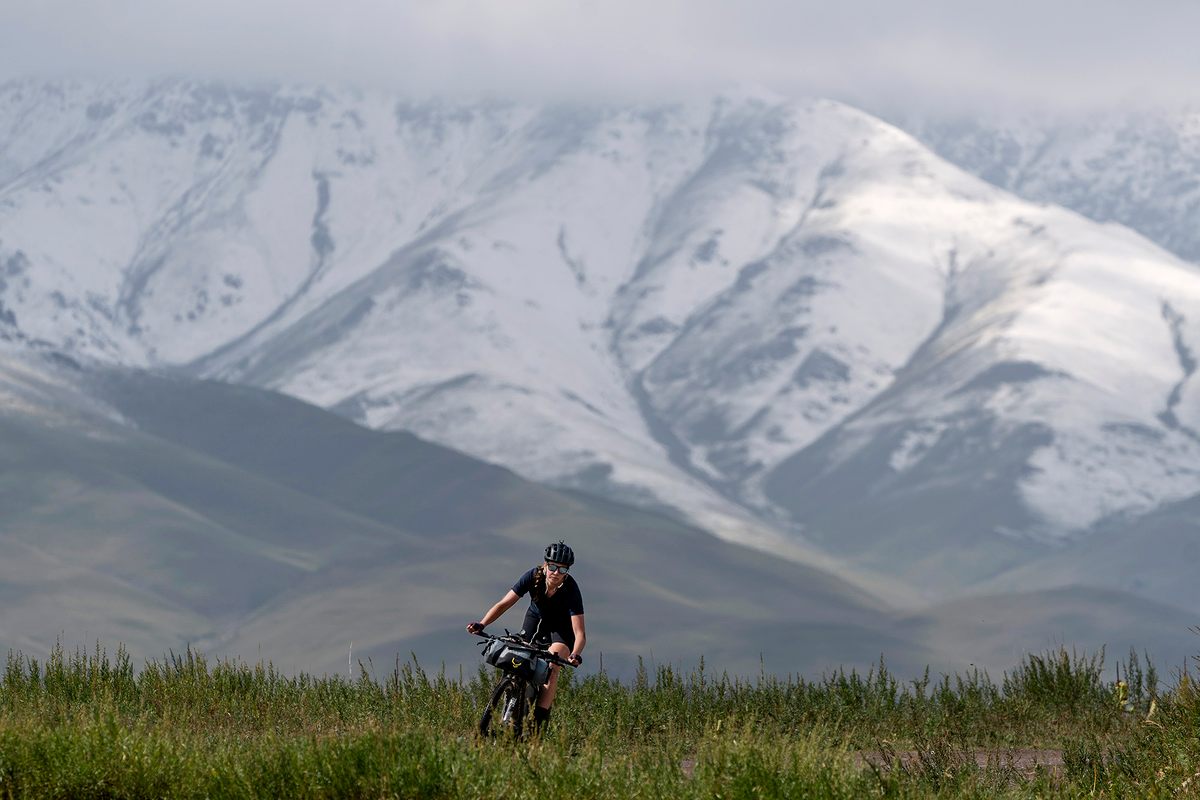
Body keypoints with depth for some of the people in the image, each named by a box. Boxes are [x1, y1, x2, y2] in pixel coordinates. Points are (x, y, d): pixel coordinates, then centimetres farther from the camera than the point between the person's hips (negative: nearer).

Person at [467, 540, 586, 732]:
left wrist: (575, 655, -56)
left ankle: (539, 722, -26)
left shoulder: (570, 589, -33)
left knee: (551, 669, -24)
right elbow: (504, 604, -25)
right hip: (536, 618, 4)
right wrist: (482, 624, -39)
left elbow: (579, 632, -37)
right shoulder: (533, 577, -27)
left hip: (562, 625, -4)